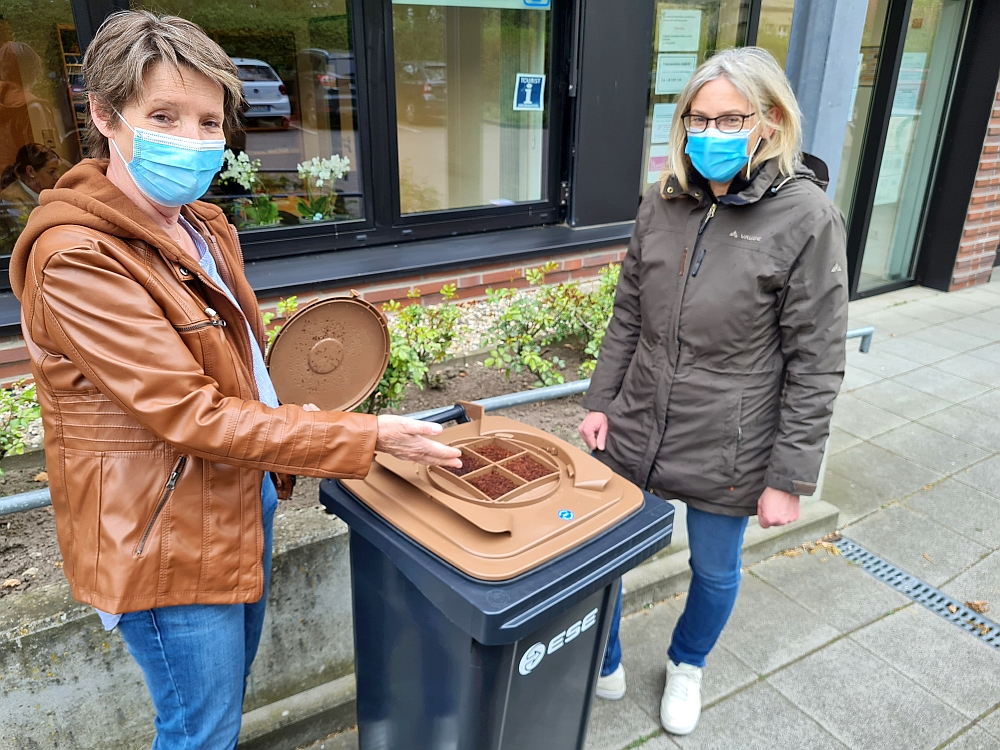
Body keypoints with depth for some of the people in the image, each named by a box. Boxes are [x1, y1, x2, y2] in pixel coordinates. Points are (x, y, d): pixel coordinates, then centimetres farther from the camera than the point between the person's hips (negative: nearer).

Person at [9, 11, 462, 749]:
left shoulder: (203, 227, 5)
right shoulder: (77, 258, -23)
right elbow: (190, 417, -27)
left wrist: (282, 454, 5)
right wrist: (369, 435, -26)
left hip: (244, 497, 8)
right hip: (165, 534, -8)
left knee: (232, 685, 26)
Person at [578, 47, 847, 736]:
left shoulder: (807, 219, -14)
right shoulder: (664, 201, 0)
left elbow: (814, 366, -12)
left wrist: (790, 478, -11)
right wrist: (601, 401, 7)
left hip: (727, 447, -3)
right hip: (636, 428, 4)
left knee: (715, 569, 18)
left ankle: (687, 667, 50)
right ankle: (603, 666, 43)